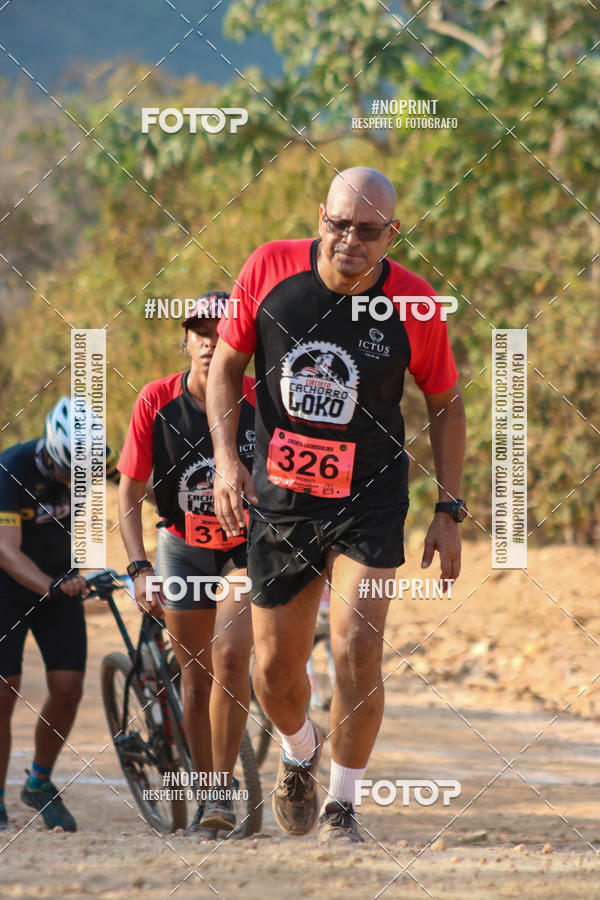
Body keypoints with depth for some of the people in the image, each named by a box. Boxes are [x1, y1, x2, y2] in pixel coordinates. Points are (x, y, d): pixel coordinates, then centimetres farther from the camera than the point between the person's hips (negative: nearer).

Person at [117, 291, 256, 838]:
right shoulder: (156, 402, -15)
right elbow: (130, 491, -9)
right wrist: (139, 567, -18)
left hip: (249, 547, -2)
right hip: (184, 547, 2)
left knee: (230, 654, -22)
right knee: (196, 675, 6)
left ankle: (224, 791, -13)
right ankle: (207, 796, 21)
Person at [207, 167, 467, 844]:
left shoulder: (413, 303, -13)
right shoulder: (269, 270, -11)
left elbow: (445, 402, 2)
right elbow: (225, 365, 2)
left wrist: (450, 510, -1)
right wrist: (226, 457, -11)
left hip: (370, 503, -2)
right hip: (278, 500, 2)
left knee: (358, 653, -17)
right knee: (276, 670, 7)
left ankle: (342, 806, 3)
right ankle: (300, 754, 41)